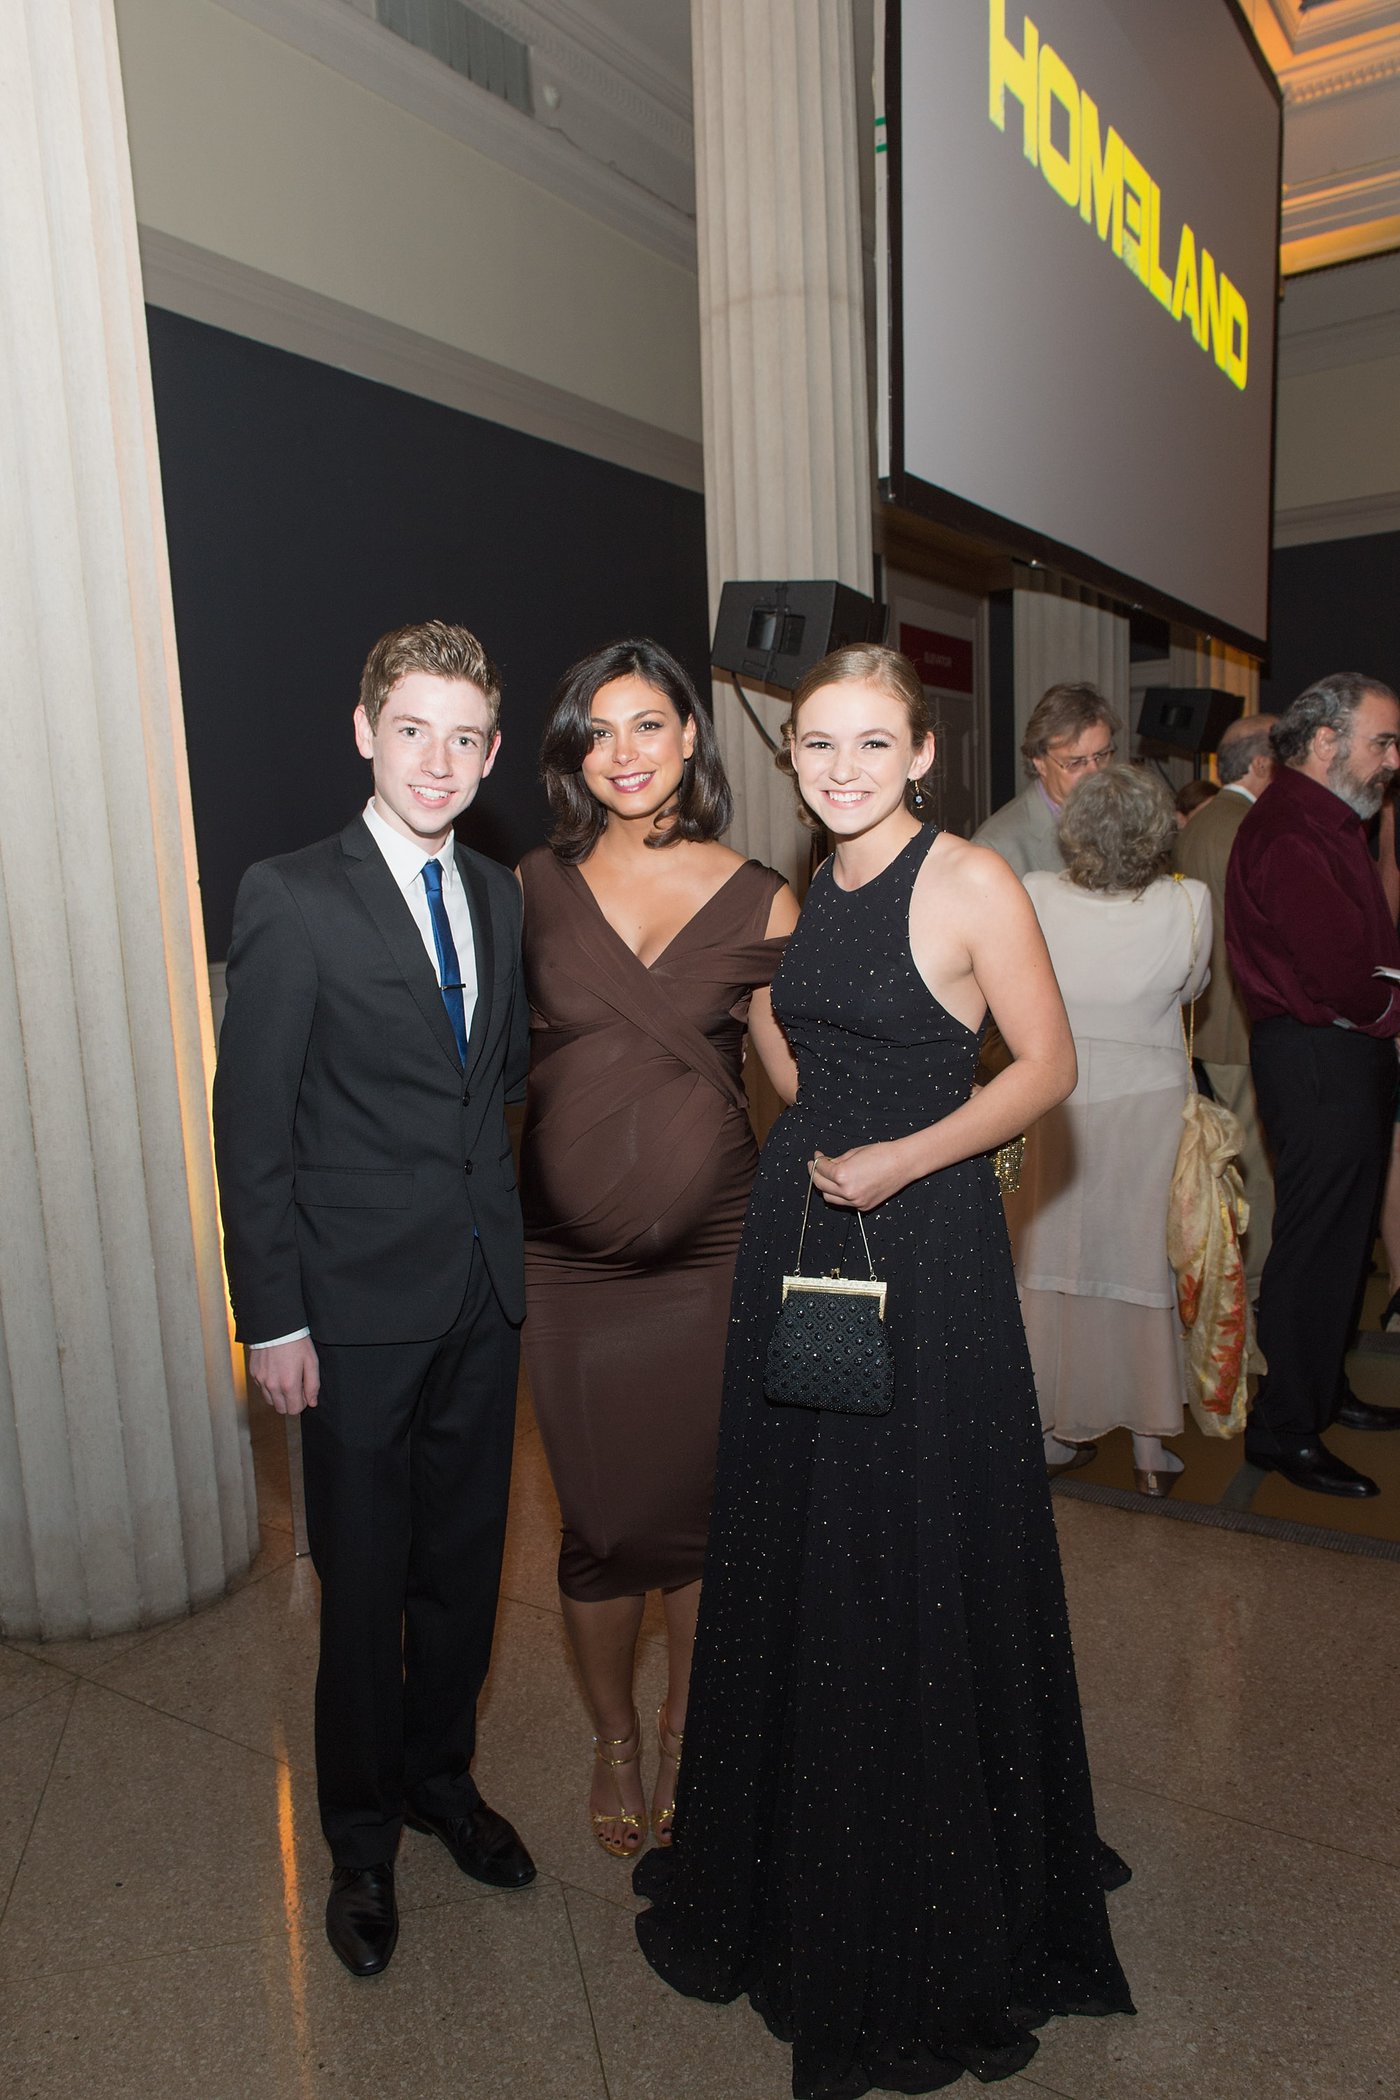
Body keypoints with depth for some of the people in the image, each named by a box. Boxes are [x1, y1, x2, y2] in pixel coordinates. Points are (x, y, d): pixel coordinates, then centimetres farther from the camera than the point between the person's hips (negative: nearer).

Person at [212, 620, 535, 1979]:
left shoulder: (499, 899, 7)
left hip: (483, 1300, 5)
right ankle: (361, 1837, 36)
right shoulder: (292, 899, -11)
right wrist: (272, 1319, -12)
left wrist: (506, 1234, 8)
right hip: (358, 1307, -5)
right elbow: (250, 1125, -11)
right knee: (365, 1585, 11)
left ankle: (440, 1776, 44)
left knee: (465, 1562, 19)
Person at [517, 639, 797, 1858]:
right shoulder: (535, 890, 1)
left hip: (710, 1244, 0)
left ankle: (686, 1732, 40)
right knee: (600, 1516, 11)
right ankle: (614, 1741, 39)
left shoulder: (756, 900, 0)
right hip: (570, 1252, 1)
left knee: (705, 1503, 12)